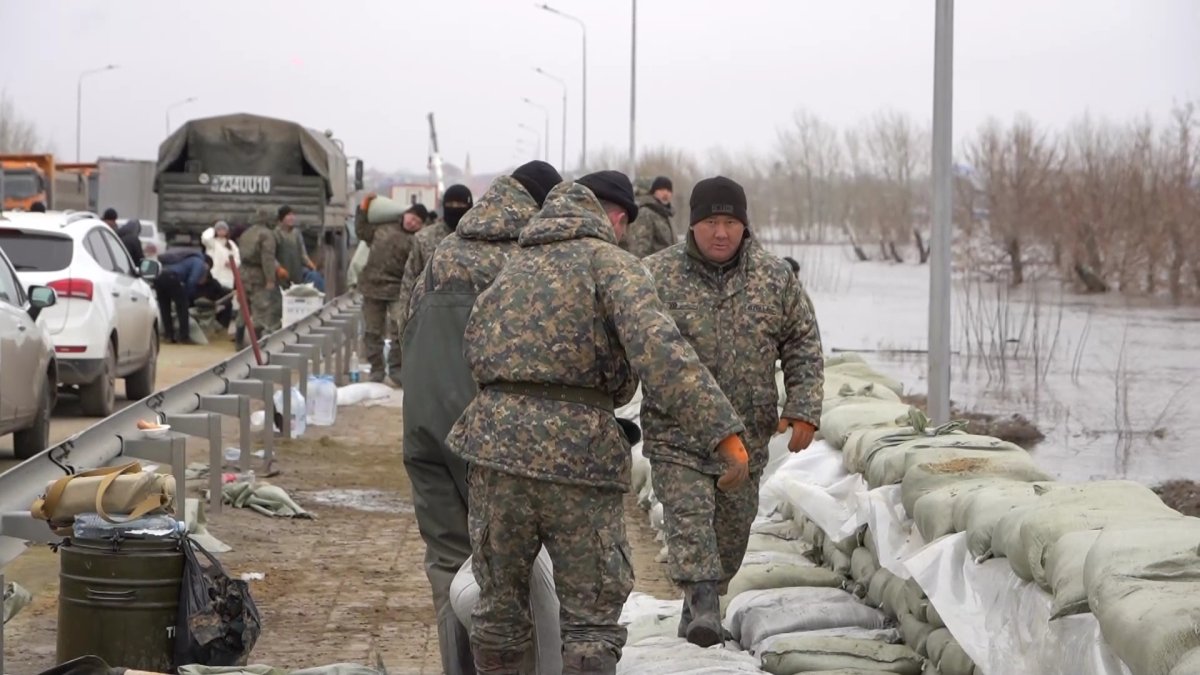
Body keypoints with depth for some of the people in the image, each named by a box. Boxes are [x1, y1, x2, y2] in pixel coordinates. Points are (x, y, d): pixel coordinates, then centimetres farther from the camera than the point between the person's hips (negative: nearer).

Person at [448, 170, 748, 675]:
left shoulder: (515, 264, 18)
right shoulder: (608, 261, -3)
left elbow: (473, 347, 20)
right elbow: (658, 349, -18)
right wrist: (722, 430, -25)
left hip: (496, 441, 5)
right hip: (579, 451, -5)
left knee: (499, 599, 17)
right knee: (591, 614, 3)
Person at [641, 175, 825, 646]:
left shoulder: (775, 277, 1)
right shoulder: (656, 276, -7)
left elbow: (802, 345, 7)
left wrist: (804, 408, -2)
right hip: (677, 429, -3)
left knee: (733, 524, 12)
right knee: (688, 514, -17)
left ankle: (704, 599, 31)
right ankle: (703, 607, -25)